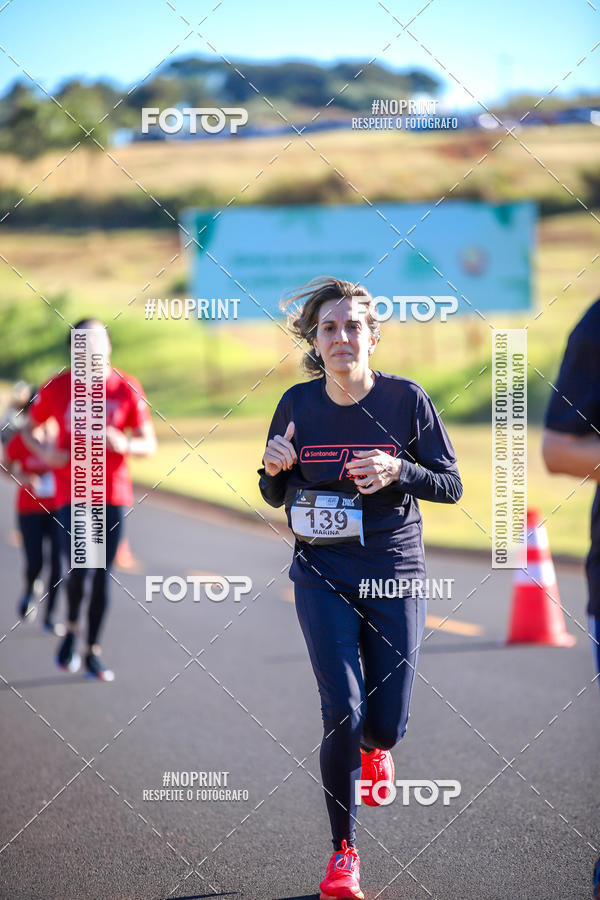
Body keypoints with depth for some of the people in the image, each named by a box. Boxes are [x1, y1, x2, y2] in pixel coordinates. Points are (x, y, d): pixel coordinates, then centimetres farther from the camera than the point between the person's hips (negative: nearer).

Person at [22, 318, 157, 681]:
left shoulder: (127, 388, 0)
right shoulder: (57, 388, 0)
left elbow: (149, 444, 3)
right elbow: (28, 429, 13)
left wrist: (124, 444, -19)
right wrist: (44, 451, -9)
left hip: (114, 493, 1)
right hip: (71, 492, -1)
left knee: (103, 574, 3)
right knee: (79, 569, -14)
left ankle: (93, 651, 16)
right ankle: (72, 627, 16)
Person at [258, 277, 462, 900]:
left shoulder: (405, 399, -6)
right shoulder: (298, 404, -1)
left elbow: (451, 486, -3)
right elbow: (275, 496, 10)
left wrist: (398, 470, -21)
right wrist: (276, 469, -14)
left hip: (393, 572, 0)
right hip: (322, 574, 0)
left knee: (387, 723, 1)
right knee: (342, 712, -13)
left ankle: (374, 749, 42)